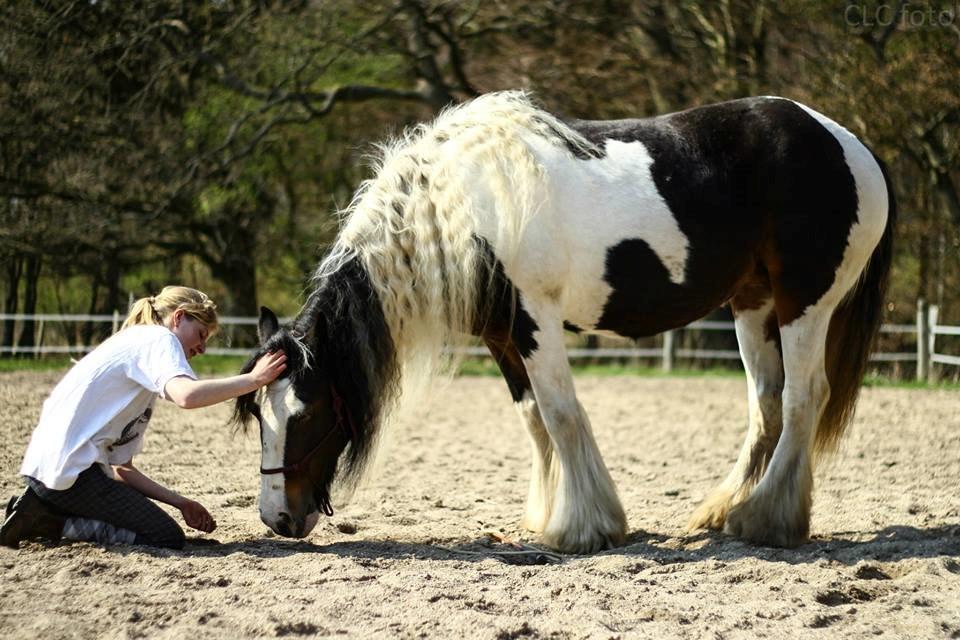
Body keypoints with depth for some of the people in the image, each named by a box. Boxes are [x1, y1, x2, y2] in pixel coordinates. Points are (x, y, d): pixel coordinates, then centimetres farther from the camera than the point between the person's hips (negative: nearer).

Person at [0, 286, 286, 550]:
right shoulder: (159, 339, -1)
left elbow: (120, 466, 21)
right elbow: (187, 395, -26)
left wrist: (179, 502, 14)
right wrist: (254, 379, -16)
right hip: (70, 471, -10)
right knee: (168, 538, -7)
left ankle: (42, 513, 9)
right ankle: (52, 524, -8)